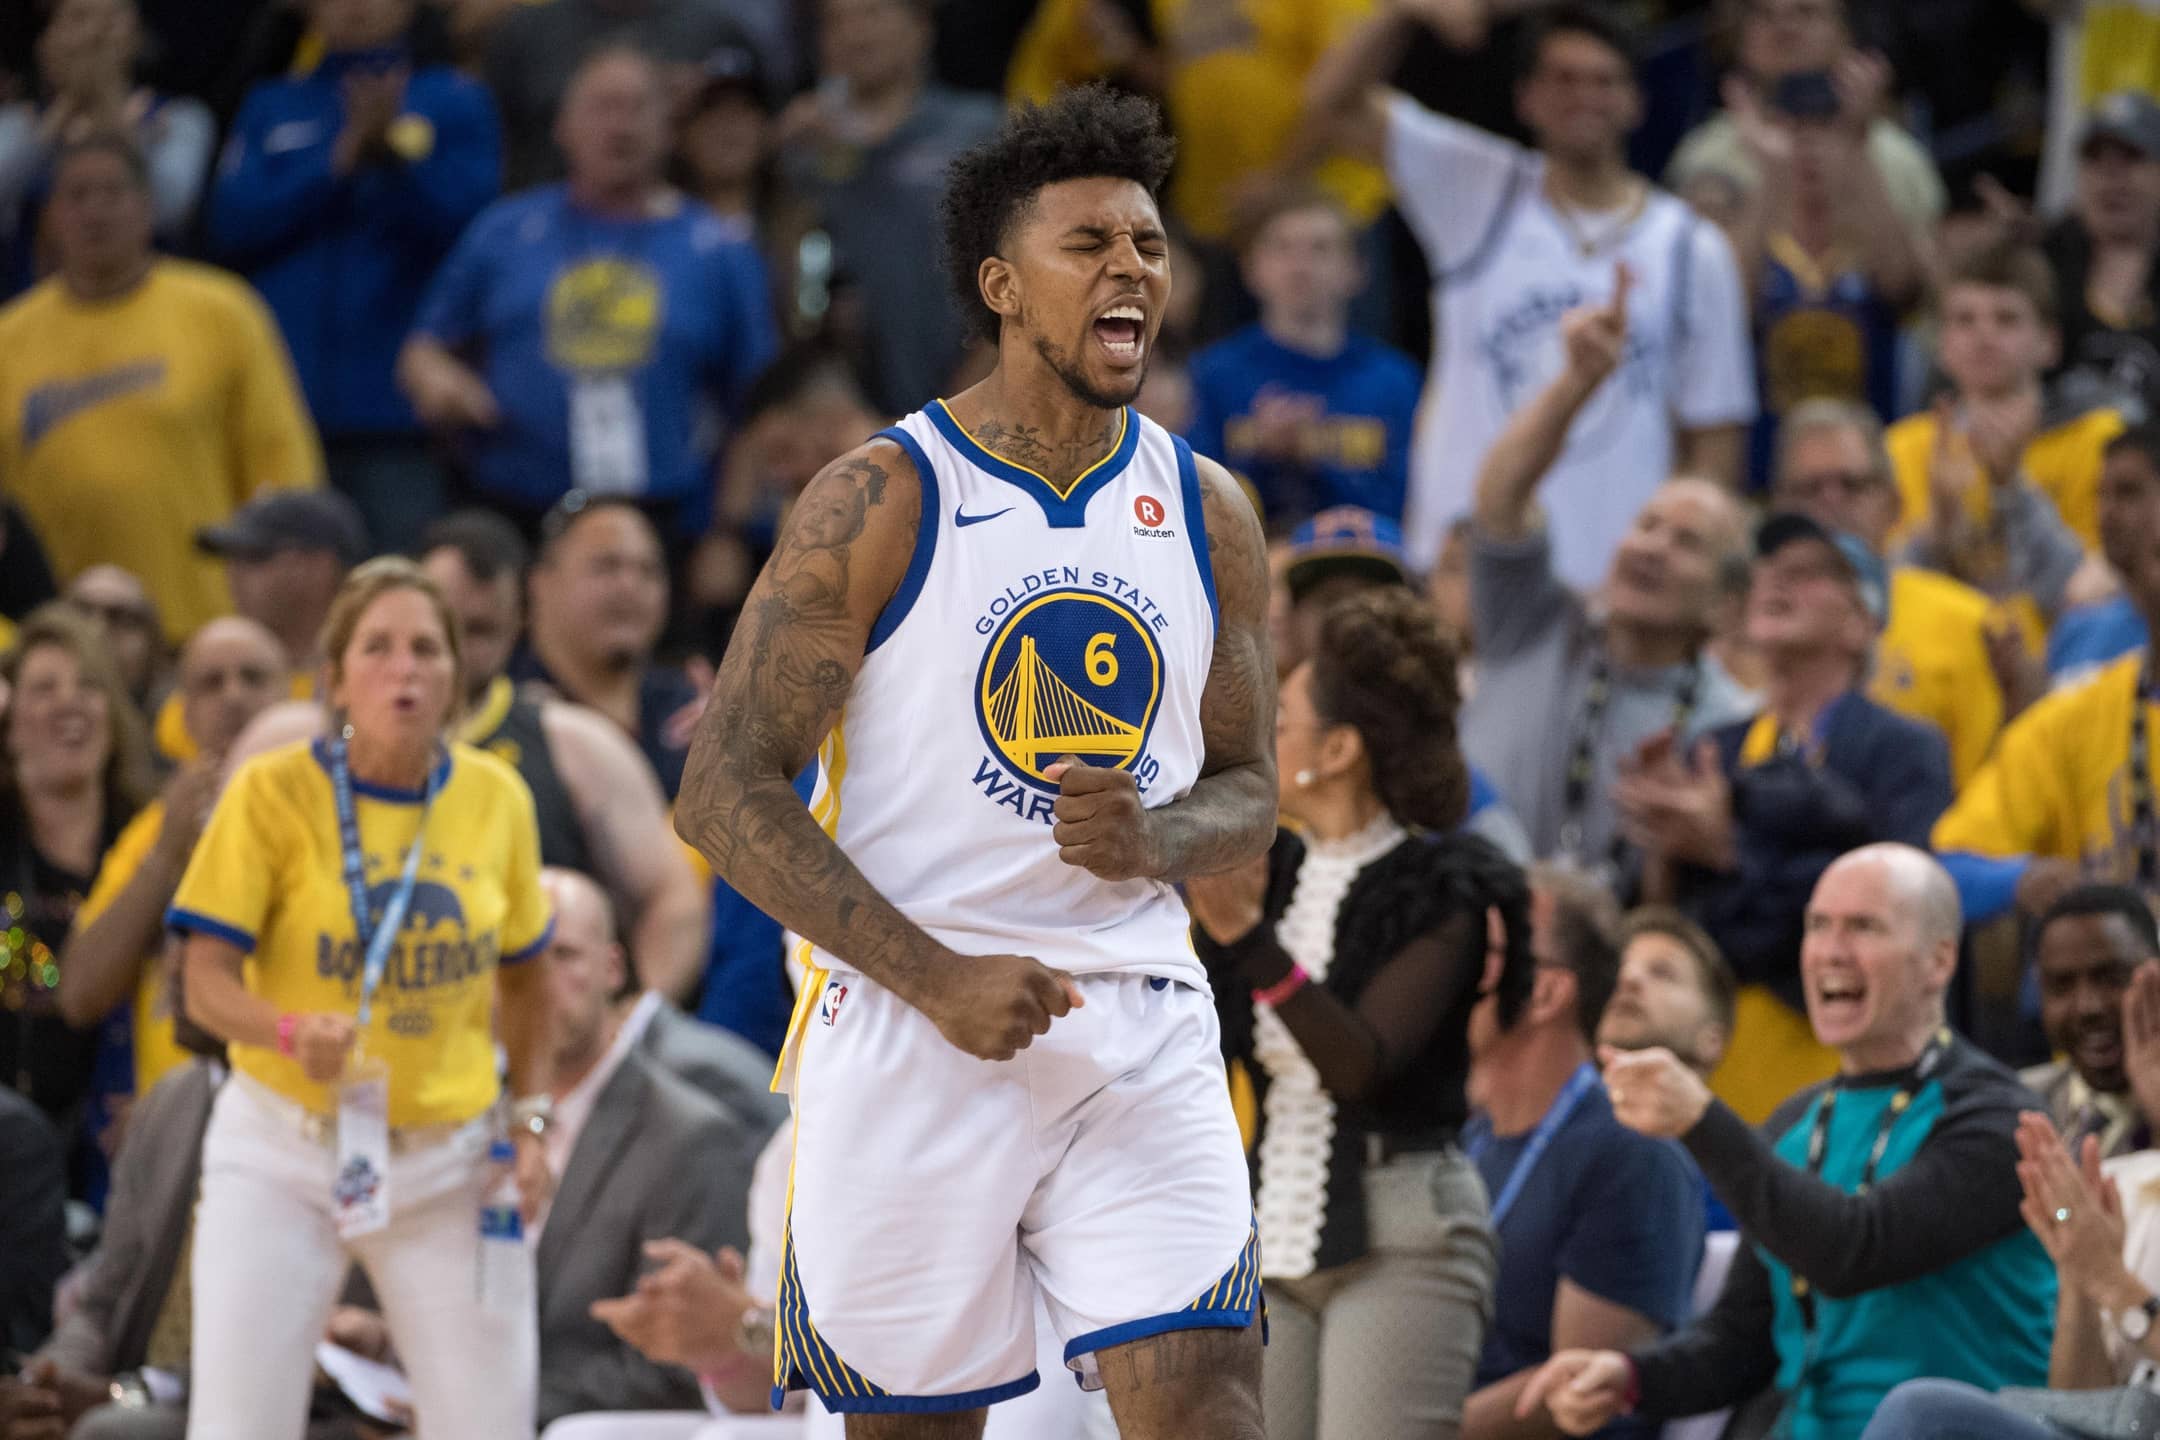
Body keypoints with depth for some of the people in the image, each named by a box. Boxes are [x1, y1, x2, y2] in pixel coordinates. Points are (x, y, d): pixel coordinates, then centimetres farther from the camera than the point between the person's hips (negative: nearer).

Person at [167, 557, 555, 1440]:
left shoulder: (496, 797, 3)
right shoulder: (273, 793, -8)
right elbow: (206, 979, -11)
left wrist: (531, 1119, 5)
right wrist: (290, 1032, -31)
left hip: (448, 1162, 3)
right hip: (283, 1154, -3)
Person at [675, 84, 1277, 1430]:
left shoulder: (1209, 513, 9)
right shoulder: (880, 501, -5)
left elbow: (1249, 793, 17)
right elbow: (727, 792, -8)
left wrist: (1153, 841, -8)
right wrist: (937, 978, -17)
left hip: (1140, 1037, 3)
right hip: (909, 1042, -3)